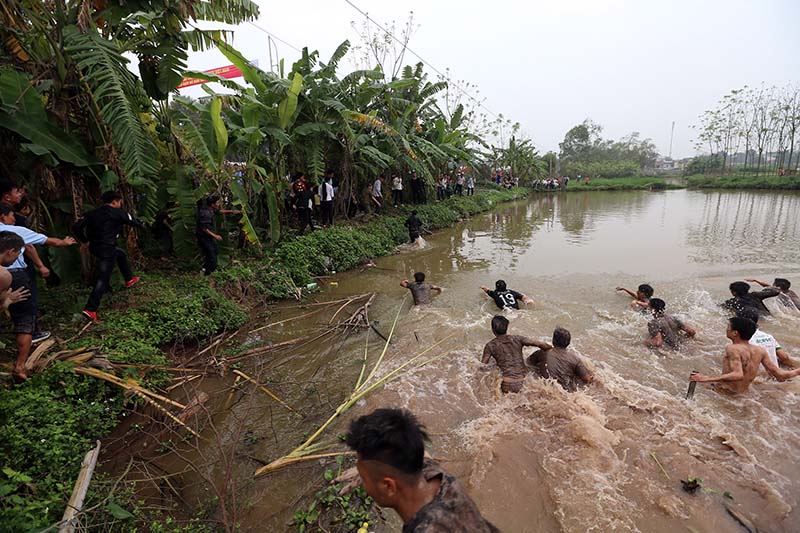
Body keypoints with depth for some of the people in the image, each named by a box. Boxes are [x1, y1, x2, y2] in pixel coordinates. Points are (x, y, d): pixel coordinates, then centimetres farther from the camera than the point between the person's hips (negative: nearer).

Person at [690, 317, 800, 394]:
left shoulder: (732, 348, -18)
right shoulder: (760, 351, 2)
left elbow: (737, 375, -31)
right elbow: (780, 375, 6)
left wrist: (707, 379, -36)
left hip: (726, 392, -8)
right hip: (743, 392, 8)